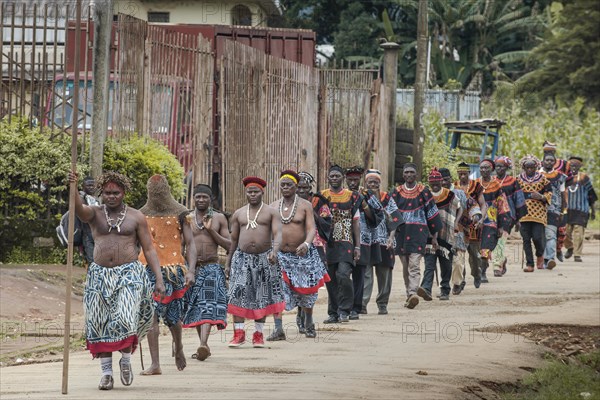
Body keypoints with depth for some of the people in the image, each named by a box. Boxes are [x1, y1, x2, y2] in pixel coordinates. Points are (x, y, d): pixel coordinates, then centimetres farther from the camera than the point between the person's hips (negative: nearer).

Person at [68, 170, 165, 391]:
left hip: (129, 273, -2)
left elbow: (149, 249, 4)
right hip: (99, 275, 2)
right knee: (99, 325, 0)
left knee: (125, 318, -18)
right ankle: (106, 373, 8)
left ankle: (126, 360, 6)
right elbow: (78, 208, -17)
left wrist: (159, 279, -5)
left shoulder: (136, 217, 5)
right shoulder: (95, 214, 7)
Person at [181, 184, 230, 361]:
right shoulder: (187, 218, 7)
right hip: (192, 268, 2)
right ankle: (204, 345, 18)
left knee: (208, 306, -17)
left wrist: (211, 230, -7)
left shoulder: (219, 218, 7)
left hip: (212, 268, -2)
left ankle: (203, 344, -31)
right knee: (195, 307, 6)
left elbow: (228, 245, 5)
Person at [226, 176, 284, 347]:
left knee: (262, 298, 4)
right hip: (242, 257, 1)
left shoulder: (270, 212, 2)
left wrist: (274, 251, -29)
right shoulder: (238, 214, 11)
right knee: (238, 295, -9)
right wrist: (228, 263, 9)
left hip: (264, 258, -1)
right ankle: (238, 333, -8)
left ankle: (258, 334, 11)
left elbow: (277, 234, -10)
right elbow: (233, 240, 13)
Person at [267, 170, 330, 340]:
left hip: (302, 255, -1)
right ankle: (278, 329, -17)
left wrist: (306, 244, -31)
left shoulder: (305, 205, -3)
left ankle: (308, 324, 37)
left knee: (306, 292, 12)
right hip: (280, 255, 1)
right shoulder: (274, 206, 5)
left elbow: (311, 228, -12)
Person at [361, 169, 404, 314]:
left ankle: (382, 304, 15)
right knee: (365, 273, -10)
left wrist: (391, 237, -10)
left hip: (383, 242, 1)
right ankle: (362, 303, -15)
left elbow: (394, 220, 2)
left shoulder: (387, 199, 8)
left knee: (384, 274, 6)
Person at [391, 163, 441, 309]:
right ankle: (409, 295, 17)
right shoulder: (397, 192, 10)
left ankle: (413, 293, -27)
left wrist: (434, 237, 8)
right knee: (405, 267, 8)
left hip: (418, 233, -3)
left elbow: (432, 214, 8)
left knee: (414, 265, -16)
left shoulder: (424, 192, 5)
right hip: (401, 234, 3)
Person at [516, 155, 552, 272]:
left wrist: (541, 197, -14)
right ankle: (529, 264, 5)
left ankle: (540, 255, 23)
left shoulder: (542, 178, 4)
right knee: (526, 239, -1)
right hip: (524, 213, 2)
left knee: (537, 237, -8)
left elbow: (549, 193, 6)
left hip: (538, 213, -2)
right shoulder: (519, 179, 8)